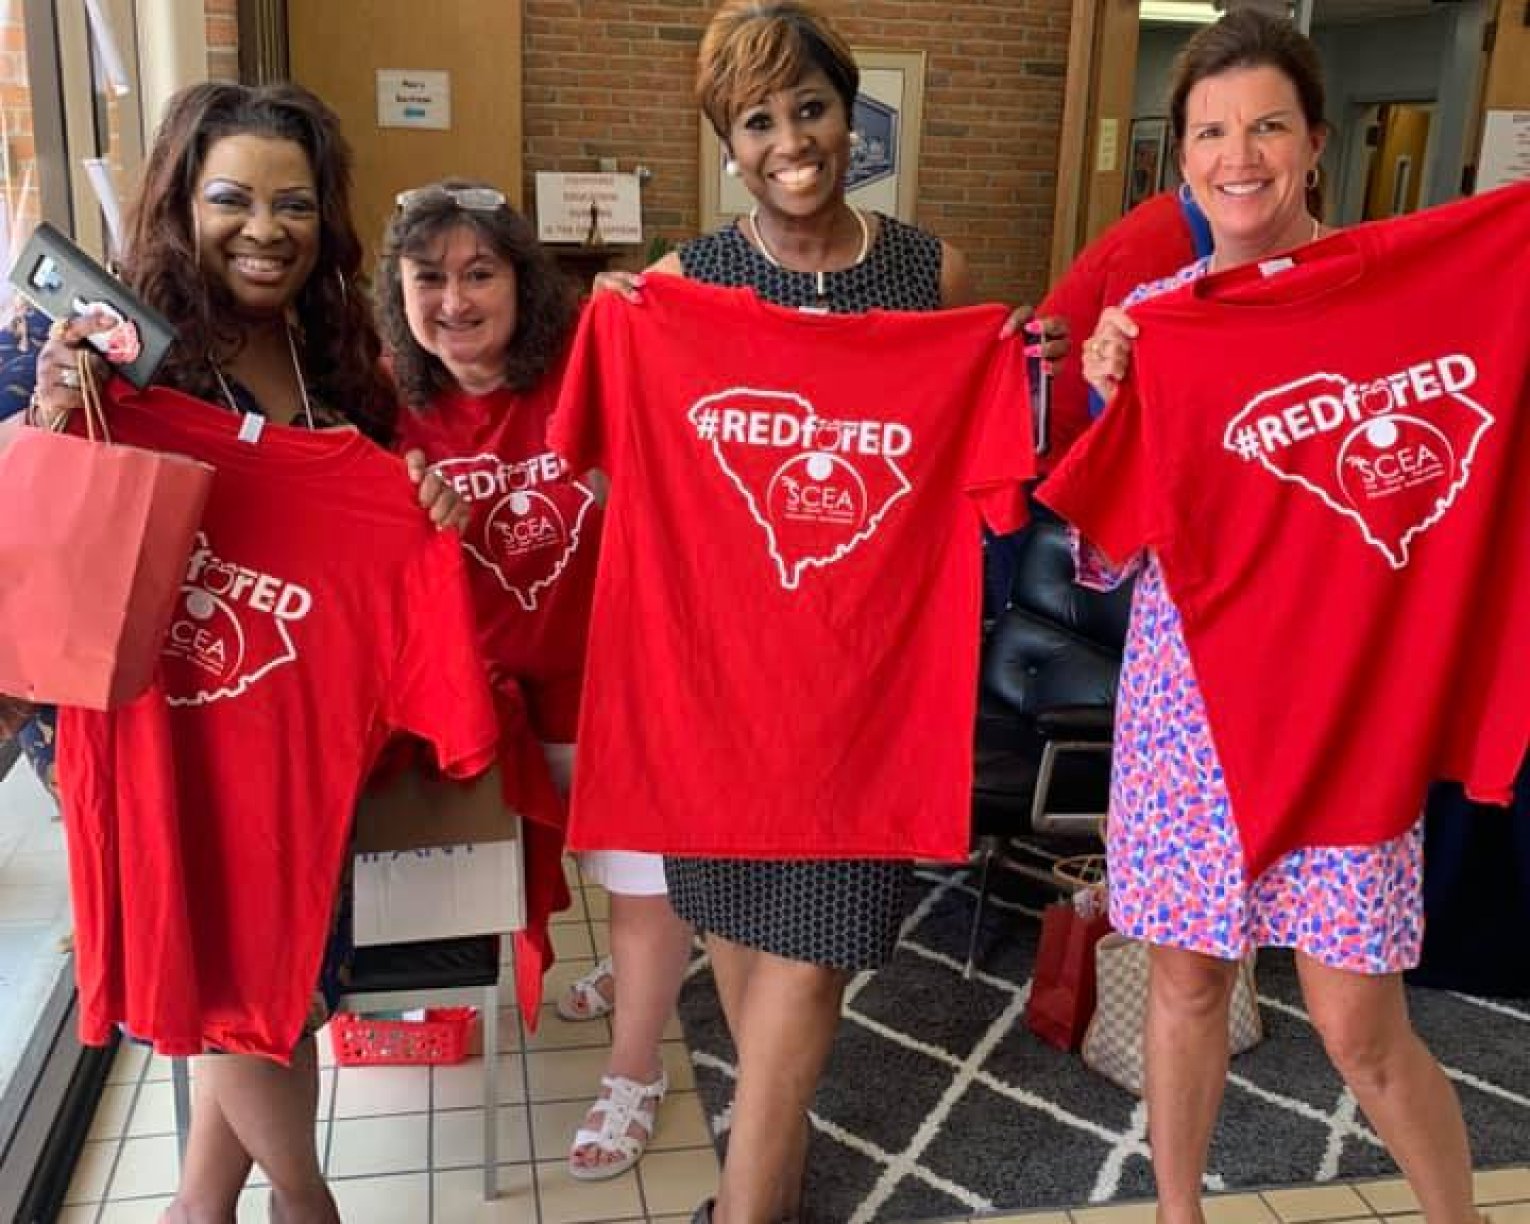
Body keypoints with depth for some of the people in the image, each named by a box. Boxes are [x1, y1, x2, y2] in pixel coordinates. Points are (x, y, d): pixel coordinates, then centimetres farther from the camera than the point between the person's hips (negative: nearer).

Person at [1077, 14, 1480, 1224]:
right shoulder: (1150, 313, 4)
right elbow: (1106, 556, 2)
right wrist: (1110, 397, -12)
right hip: (1185, 687, 3)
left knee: (1358, 1024, 1)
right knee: (1186, 977, 13)